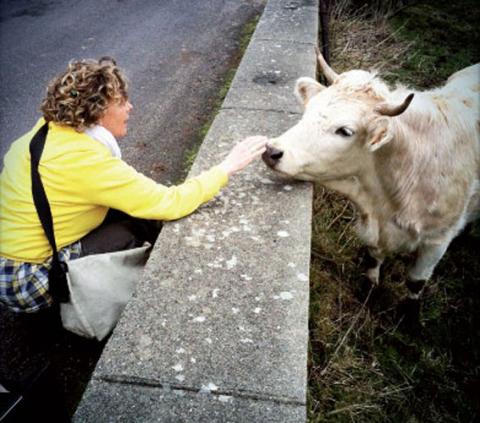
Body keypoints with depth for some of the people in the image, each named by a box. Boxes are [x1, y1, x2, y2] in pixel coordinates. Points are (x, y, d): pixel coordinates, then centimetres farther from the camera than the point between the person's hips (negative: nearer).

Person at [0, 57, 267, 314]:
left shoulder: (50, 131, -3)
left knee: (134, 208, 3)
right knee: (138, 230, -8)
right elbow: (170, 203, -28)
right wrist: (227, 167, -17)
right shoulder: (86, 160, -29)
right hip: (27, 280, -7)